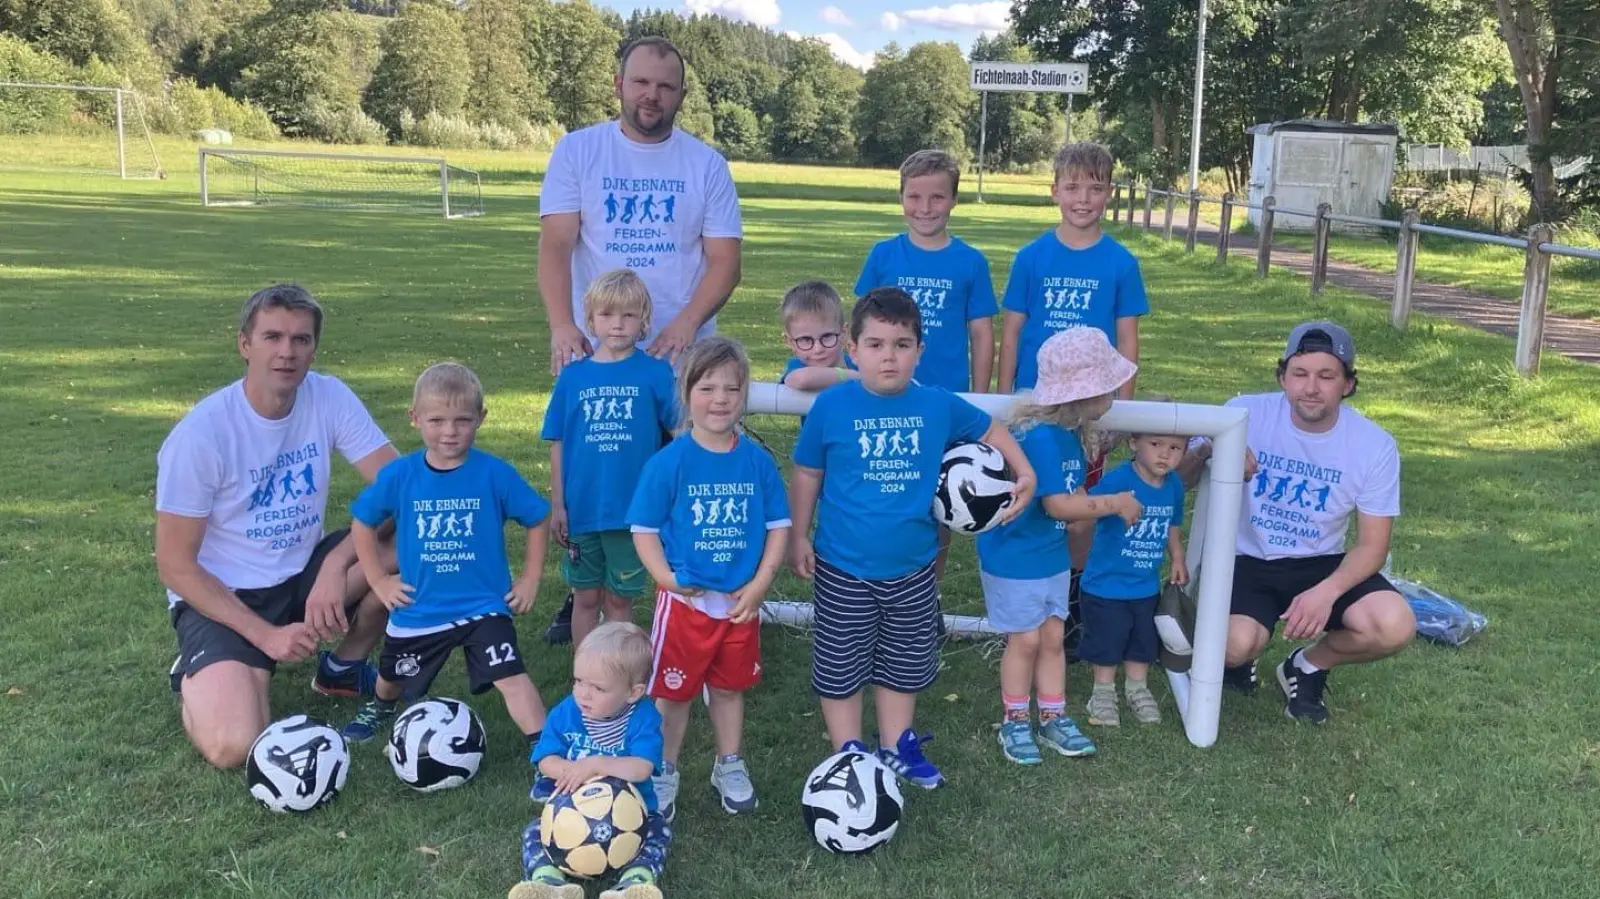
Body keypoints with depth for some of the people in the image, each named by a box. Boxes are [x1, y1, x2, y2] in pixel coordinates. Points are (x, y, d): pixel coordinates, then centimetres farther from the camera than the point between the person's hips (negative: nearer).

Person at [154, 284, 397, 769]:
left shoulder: (330, 397, -9)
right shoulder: (201, 433, -19)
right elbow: (175, 566, -14)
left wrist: (336, 565, -26)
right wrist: (266, 634, -19)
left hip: (303, 575, 5)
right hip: (221, 598, -4)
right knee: (235, 747, -27)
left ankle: (343, 667, 4)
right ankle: (196, 677, 11)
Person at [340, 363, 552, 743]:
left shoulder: (495, 473, -15)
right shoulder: (398, 475, -11)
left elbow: (538, 519, -3)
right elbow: (363, 521, 5)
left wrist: (530, 579, -4)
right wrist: (378, 581, 2)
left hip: (484, 606, -3)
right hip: (417, 610, 3)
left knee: (512, 678, -18)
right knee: (393, 679, 26)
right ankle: (379, 709, 60)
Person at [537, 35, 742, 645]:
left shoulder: (705, 163, 2)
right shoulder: (578, 150, 0)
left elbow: (724, 259, -2)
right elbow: (555, 245, -8)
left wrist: (686, 324, -19)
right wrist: (561, 325, -24)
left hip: (681, 353, 0)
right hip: (595, 350, 0)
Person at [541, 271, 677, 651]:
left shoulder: (655, 372, -4)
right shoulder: (573, 375, 2)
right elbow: (558, 444, 4)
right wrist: (557, 505, 3)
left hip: (633, 509, -2)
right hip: (582, 509, 2)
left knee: (619, 601, 11)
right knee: (586, 599, 14)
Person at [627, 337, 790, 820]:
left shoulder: (758, 461, -3)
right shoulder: (668, 462, -11)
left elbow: (778, 524, 2)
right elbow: (644, 528, -7)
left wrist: (760, 583, -7)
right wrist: (666, 578, -18)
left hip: (740, 602, 3)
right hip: (685, 600, -2)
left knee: (730, 687, 19)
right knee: (673, 690, 9)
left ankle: (729, 767, 37)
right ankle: (664, 774, 28)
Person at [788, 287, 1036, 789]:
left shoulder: (939, 406, -5)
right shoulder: (831, 406, -11)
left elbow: (990, 431, 14)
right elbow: (806, 475, -1)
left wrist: (1025, 475, 7)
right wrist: (798, 537, 0)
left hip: (912, 570, 3)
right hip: (843, 571, -3)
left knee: (903, 666, 18)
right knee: (840, 668, 9)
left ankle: (896, 748, 38)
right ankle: (849, 755, 27)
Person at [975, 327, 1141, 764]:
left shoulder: (1070, 433, 0)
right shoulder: (1039, 436, -28)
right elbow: (1059, 505, -26)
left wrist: (1113, 506, -6)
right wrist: (1116, 503, -16)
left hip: (1052, 555, 8)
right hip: (1013, 558, -8)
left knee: (1052, 635, 14)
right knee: (1025, 640, 5)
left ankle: (1053, 719, 27)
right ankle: (1015, 723, 22)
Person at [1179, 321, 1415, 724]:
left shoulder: (1375, 445, -9)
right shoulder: (1245, 413, -13)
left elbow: (1372, 545, -6)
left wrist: (1327, 591, -25)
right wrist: (1208, 452, -31)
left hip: (1321, 564, 2)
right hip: (1246, 560, -2)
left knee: (1394, 626, -24)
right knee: (1236, 643, -31)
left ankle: (1307, 667, 8)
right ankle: (1233, 657, 11)